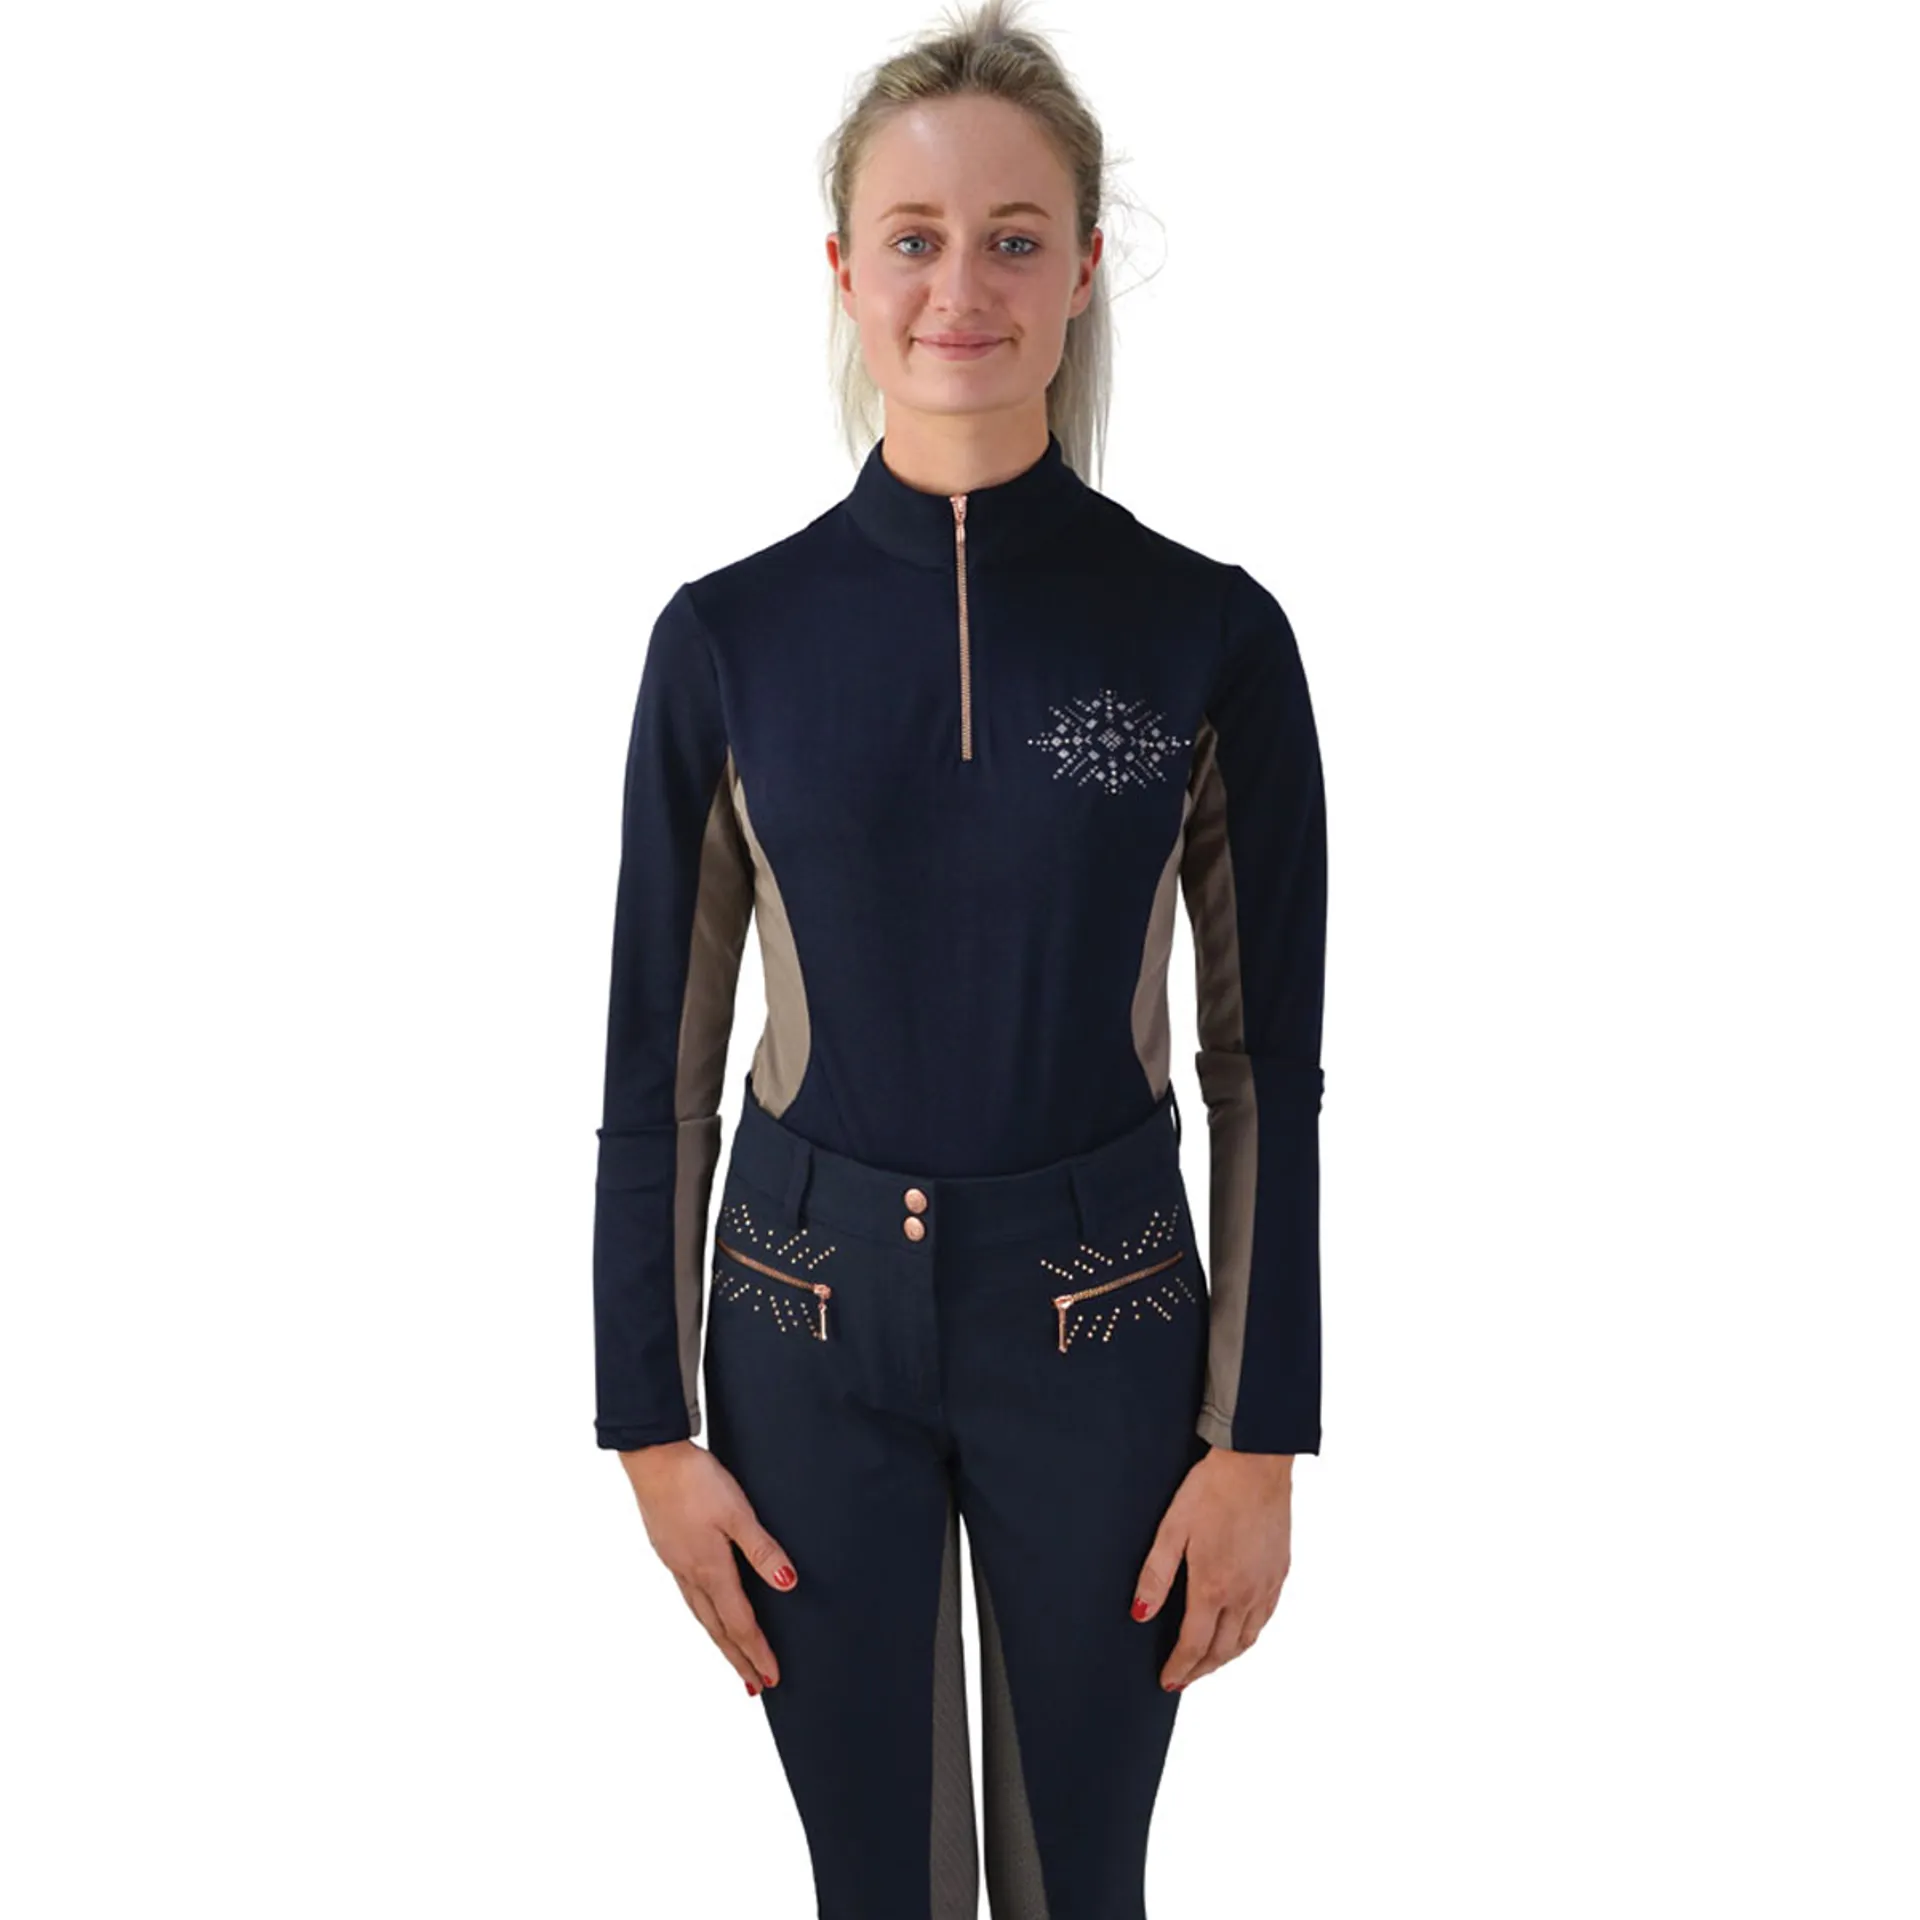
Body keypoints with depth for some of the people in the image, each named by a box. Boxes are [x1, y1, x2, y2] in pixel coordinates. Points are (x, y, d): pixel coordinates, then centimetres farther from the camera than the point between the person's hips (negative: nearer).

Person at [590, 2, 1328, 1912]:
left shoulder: (1209, 632, -7)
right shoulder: (731, 636, -5)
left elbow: (1268, 1064, -3)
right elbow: (658, 1063, 0)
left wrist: (1260, 1441, -4)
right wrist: (651, 1428, 0)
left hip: (1099, 1325, 0)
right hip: (809, 1322, 1)